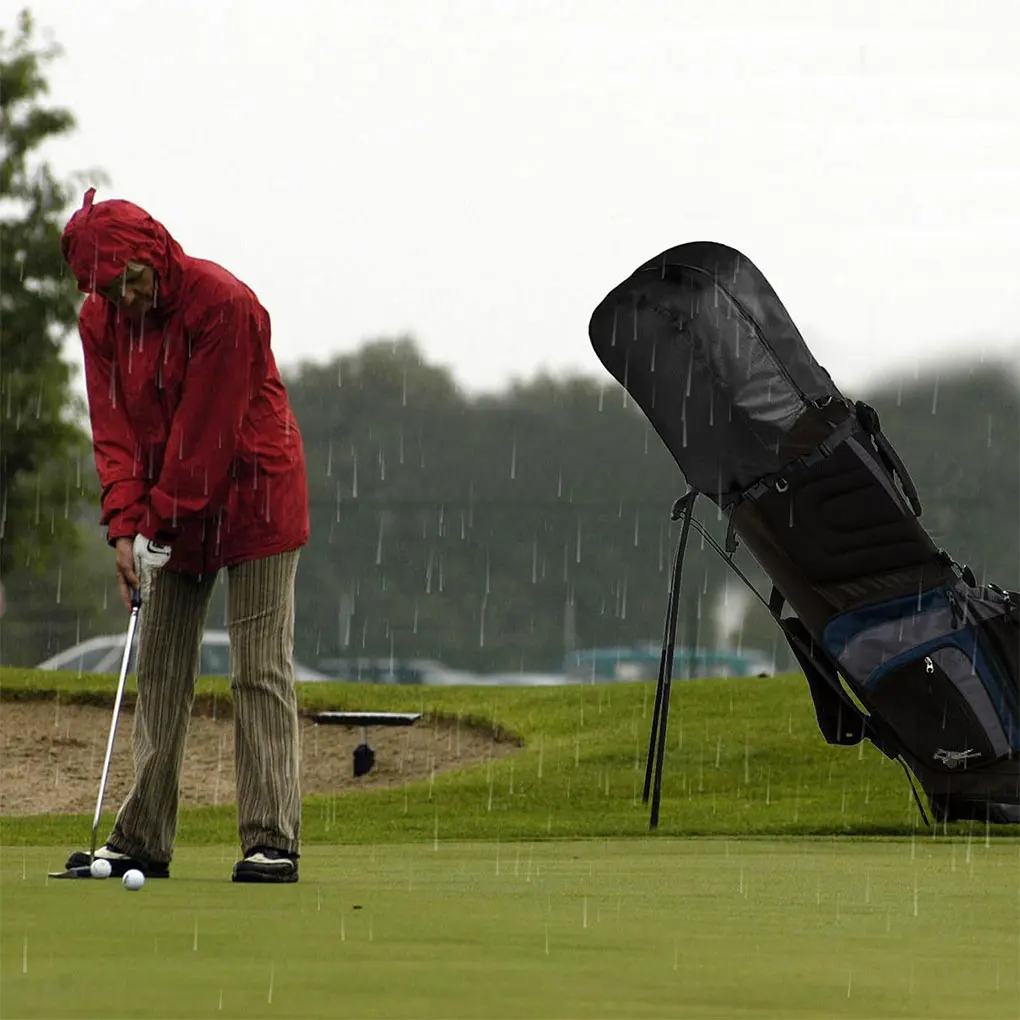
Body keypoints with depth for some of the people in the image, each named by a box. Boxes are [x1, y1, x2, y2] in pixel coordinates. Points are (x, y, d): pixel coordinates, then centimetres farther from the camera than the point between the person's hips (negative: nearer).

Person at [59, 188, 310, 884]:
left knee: (261, 670, -8)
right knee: (160, 670, 4)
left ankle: (272, 841, -10)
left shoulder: (226, 304, -21)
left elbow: (207, 430, -20)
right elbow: (115, 427, -2)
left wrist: (163, 522, -18)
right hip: (169, 510, 6)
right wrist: (126, 525, -13)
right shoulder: (101, 320, -1)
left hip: (251, 497, -6)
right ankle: (143, 839, 7)